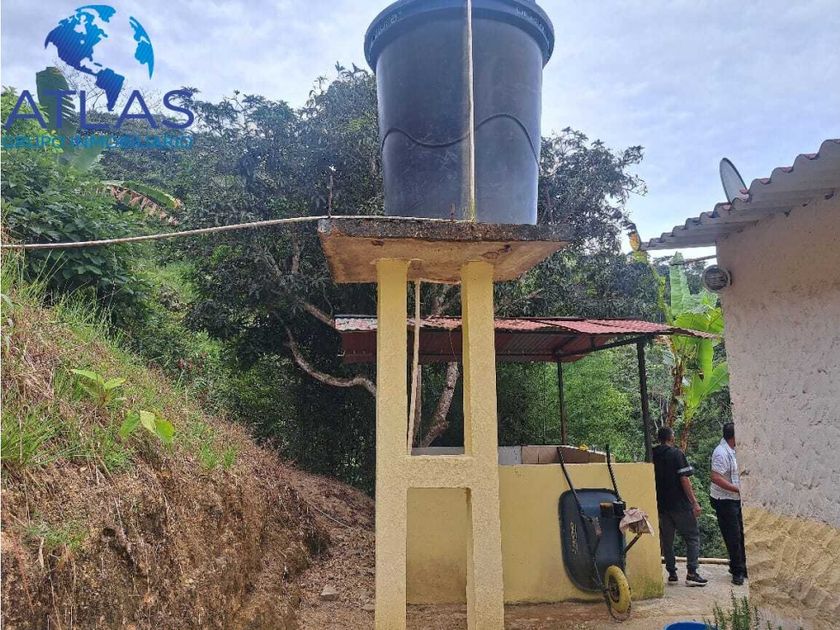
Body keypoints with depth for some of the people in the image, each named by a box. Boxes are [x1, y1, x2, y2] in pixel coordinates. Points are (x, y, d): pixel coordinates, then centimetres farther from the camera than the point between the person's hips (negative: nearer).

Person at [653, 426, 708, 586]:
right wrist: (694, 502, -10)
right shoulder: (676, 454, -9)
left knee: (666, 540, 11)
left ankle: (672, 574, 14)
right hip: (680, 504, -5)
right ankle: (692, 573, -1)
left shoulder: (653, 456, 6)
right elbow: (684, 479, -14)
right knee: (692, 537, 5)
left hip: (661, 505, 5)